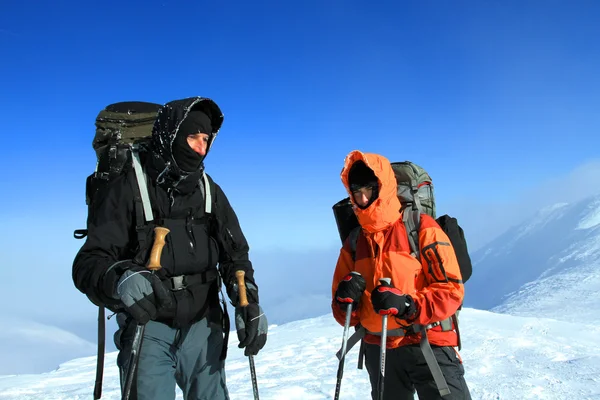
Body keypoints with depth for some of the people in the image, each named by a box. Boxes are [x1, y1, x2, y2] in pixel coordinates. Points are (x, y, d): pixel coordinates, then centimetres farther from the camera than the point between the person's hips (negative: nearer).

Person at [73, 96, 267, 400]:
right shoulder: (127, 188, -8)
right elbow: (89, 262, -13)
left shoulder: (210, 191, 7)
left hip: (203, 325, 4)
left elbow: (234, 254, 10)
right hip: (148, 327, -4)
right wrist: (120, 279, -36)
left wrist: (249, 305, -5)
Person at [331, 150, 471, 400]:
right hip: (378, 351, 5)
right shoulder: (353, 242, 7)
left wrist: (407, 306, -27)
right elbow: (344, 314, 8)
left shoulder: (422, 228, -8)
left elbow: (451, 289, -12)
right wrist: (346, 301, -15)